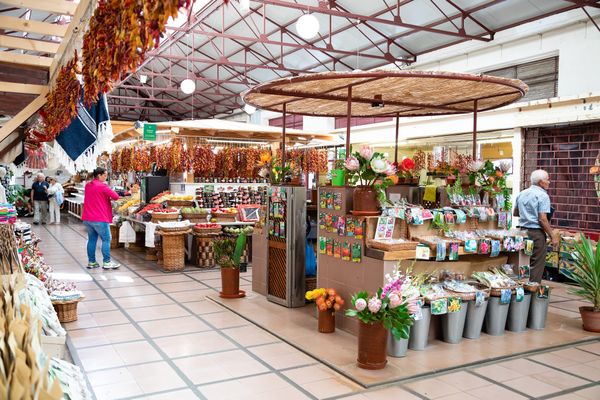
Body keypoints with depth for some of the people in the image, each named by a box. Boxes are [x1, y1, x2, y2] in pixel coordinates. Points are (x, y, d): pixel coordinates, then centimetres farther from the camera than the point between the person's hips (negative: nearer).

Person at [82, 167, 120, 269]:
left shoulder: (87, 185, 11)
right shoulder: (102, 186, -13)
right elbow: (116, 197, -13)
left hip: (87, 218, 8)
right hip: (100, 219, -8)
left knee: (92, 239, 12)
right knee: (106, 239, 0)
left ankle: (91, 262, 15)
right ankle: (106, 262, -1)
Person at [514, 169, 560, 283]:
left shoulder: (522, 194, 10)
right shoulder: (542, 195, -12)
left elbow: (515, 213, 21)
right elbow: (542, 219, -18)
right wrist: (553, 236, -13)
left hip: (522, 230, 7)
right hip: (536, 232, -7)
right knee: (537, 264, 1)